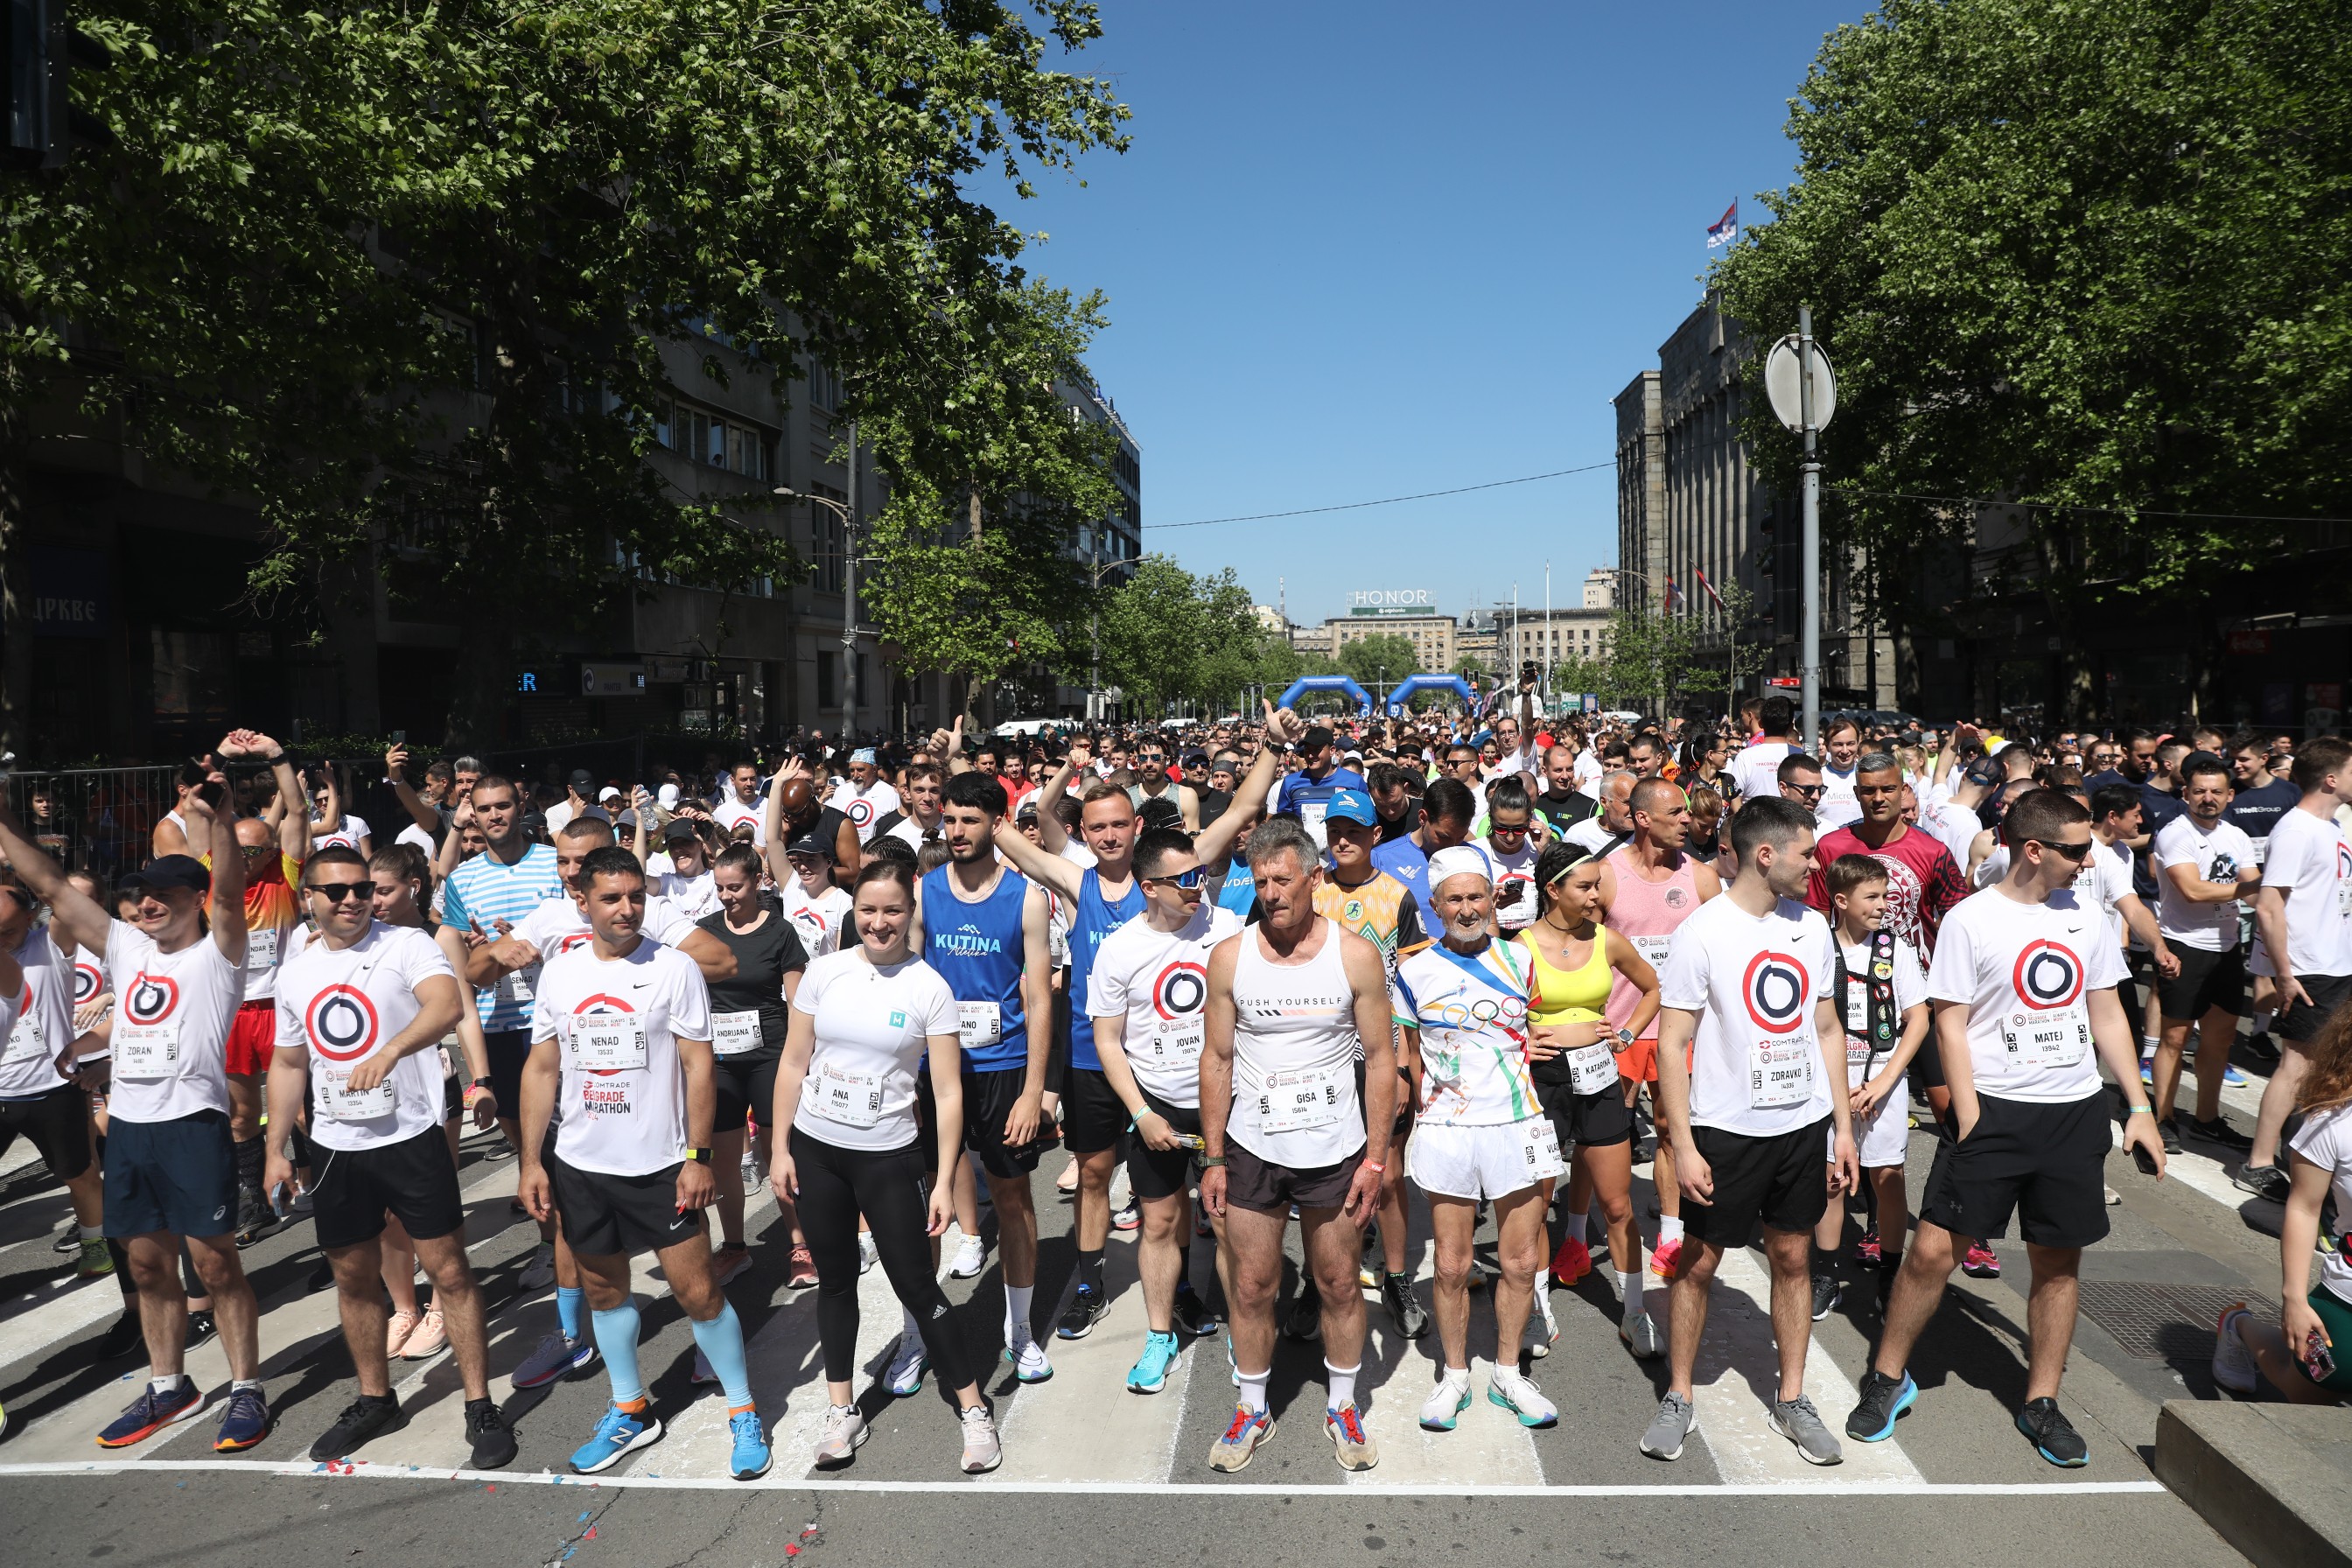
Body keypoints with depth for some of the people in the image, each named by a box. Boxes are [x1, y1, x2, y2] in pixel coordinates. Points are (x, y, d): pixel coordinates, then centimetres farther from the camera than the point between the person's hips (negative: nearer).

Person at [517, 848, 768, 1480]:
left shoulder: (674, 968, -10)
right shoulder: (558, 972, 1)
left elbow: (698, 1066, -8)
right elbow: (542, 1068, 7)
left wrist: (698, 1157, -12)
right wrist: (531, 1160, 3)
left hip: (661, 1165, -4)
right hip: (580, 1166, 4)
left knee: (698, 1291, -1)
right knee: (604, 1289, 16)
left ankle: (743, 1412, 16)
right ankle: (631, 1412, 35)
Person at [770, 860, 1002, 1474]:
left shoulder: (929, 987, -10)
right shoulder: (824, 971, -2)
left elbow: (947, 1091, -9)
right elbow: (794, 1064, 5)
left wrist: (943, 1182, -11)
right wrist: (780, 1148, 3)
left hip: (889, 1156, -3)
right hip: (815, 1150, 3)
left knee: (916, 1285, 1)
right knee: (835, 1280, 14)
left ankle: (974, 1408, 15)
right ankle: (843, 1410, 29)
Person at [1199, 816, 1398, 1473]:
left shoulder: (1356, 955, -7)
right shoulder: (1230, 957, -4)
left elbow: (1381, 1058, -2)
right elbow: (1217, 1059, 2)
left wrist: (1376, 1157, -5)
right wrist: (1212, 1158, 0)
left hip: (1335, 1152, -1)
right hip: (1252, 1151, 1)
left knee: (1340, 1284, 11)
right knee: (1250, 1286, 9)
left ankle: (1341, 1406, 32)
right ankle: (1253, 1410, 29)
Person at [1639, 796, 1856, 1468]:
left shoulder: (1811, 925, 5)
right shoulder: (1701, 932, -13)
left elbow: (1827, 1029, 12)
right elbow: (1672, 1042, -12)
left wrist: (1843, 1126, 9)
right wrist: (1682, 1145, -15)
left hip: (1804, 1124, 5)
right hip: (1725, 1128, -5)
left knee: (1792, 1257, 13)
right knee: (1700, 1261, 5)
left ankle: (1792, 1399, 28)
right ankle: (1678, 1398, 21)